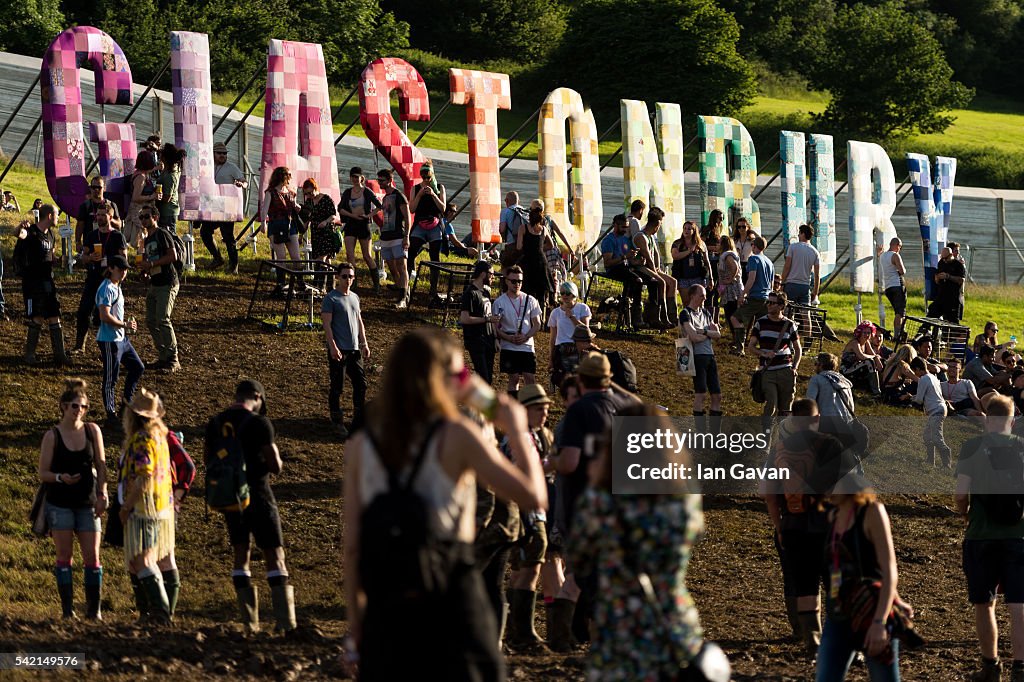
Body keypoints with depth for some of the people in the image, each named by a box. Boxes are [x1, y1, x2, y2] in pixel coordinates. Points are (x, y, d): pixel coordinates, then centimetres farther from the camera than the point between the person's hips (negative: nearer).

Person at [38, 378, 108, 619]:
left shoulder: (92, 431, 2)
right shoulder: (52, 436, -4)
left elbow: (101, 465, 6)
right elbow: (42, 473, -3)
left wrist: (102, 495, -3)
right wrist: (60, 478, -22)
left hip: (87, 502, 2)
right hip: (60, 504, -2)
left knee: (92, 556, -2)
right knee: (64, 556, 2)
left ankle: (94, 609, 6)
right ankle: (67, 608, 7)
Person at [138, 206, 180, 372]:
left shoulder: (162, 234, -8)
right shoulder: (147, 240, 19)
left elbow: (172, 256, -17)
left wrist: (151, 264, -17)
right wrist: (145, 269, 7)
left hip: (167, 283, -10)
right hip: (154, 283, 10)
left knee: (162, 320, -18)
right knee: (151, 321, 6)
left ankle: (173, 360, -15)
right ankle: (164, 357, 14)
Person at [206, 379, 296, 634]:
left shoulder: (215, 424, 3)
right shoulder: (259, 423, -14)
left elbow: (209, 462, 14)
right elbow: (275, 466, -14)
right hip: (257, 495, -5)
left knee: (240, 555, 15)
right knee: (274, 556, 1)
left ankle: (249, 622, 12)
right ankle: (286, 621, -5)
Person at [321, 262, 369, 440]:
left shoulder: (354, 297, 13)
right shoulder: (331, 298, -8)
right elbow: (327, 324, -13)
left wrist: (364, 344, 14)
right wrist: (333, 347, -20)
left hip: (354, 348, 7)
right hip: (338, 350, -7)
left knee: (361, 384, 7)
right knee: (337, 387, 0)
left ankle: (359, 421, 18)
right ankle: (337, 422, 9)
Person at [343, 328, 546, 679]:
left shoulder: (361, 445, 3)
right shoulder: (456, 436, -9)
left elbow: (352, 542, 3)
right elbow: (533, 496, -11)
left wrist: (355, 610, 11)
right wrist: (518, 430, 3)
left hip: (385, 601, 3)